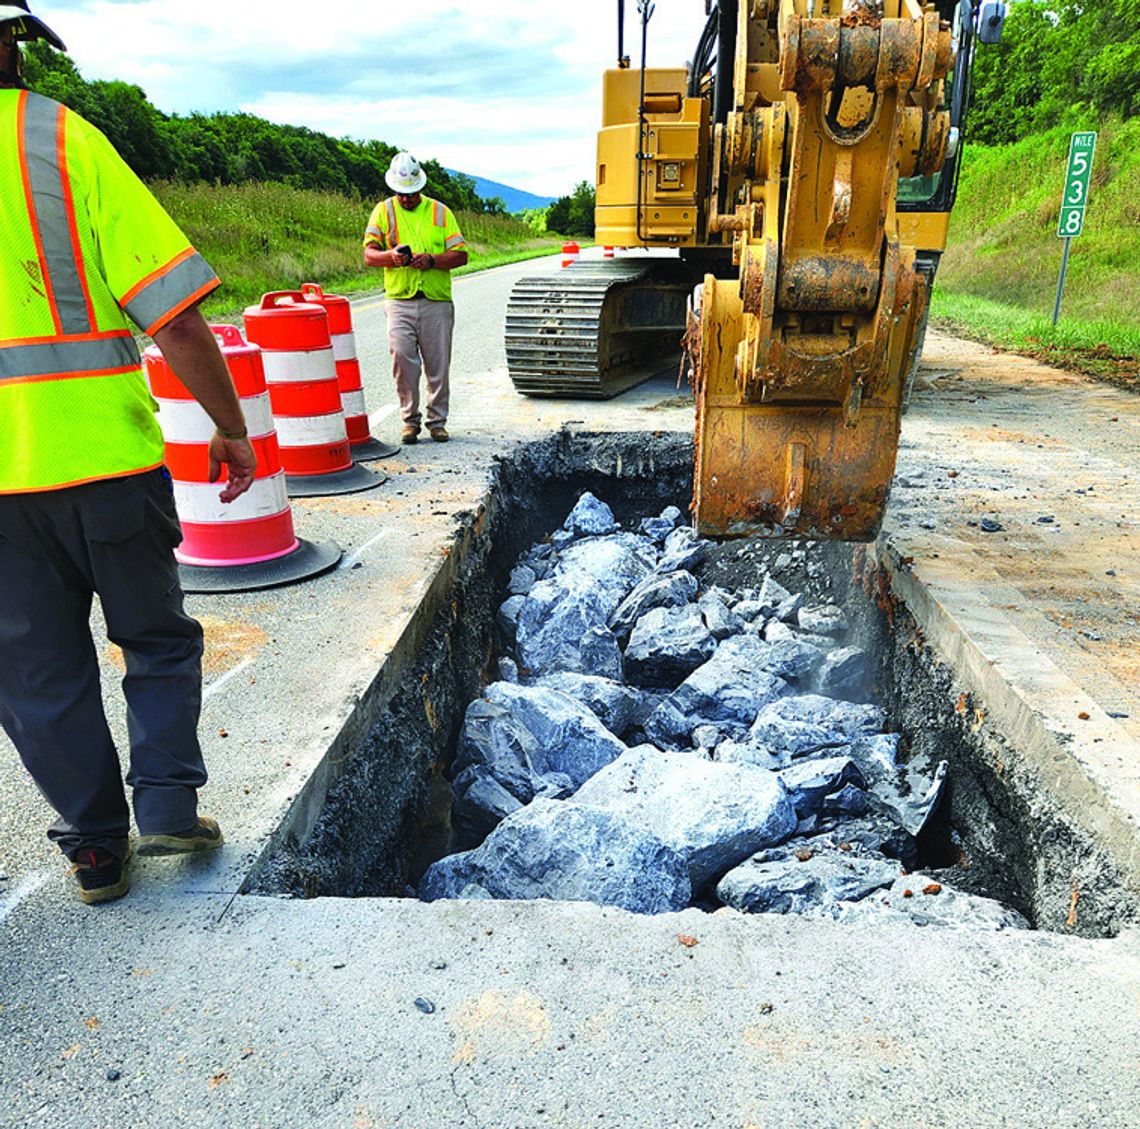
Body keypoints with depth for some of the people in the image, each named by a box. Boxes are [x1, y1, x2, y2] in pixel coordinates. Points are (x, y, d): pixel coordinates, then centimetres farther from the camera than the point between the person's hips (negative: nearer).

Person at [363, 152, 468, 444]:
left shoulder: (440, 212, 11)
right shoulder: (383, 210, 10)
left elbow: (461, 255, 5)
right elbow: (369, 254, 4)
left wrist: (431, 260, -13)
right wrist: (392, 256, -18)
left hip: (437, 301, 1)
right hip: (400, 300, 0)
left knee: (438, 365, 2)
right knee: (402, 358, -14)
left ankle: (437, 421, 15)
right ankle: (410, 419, 0)